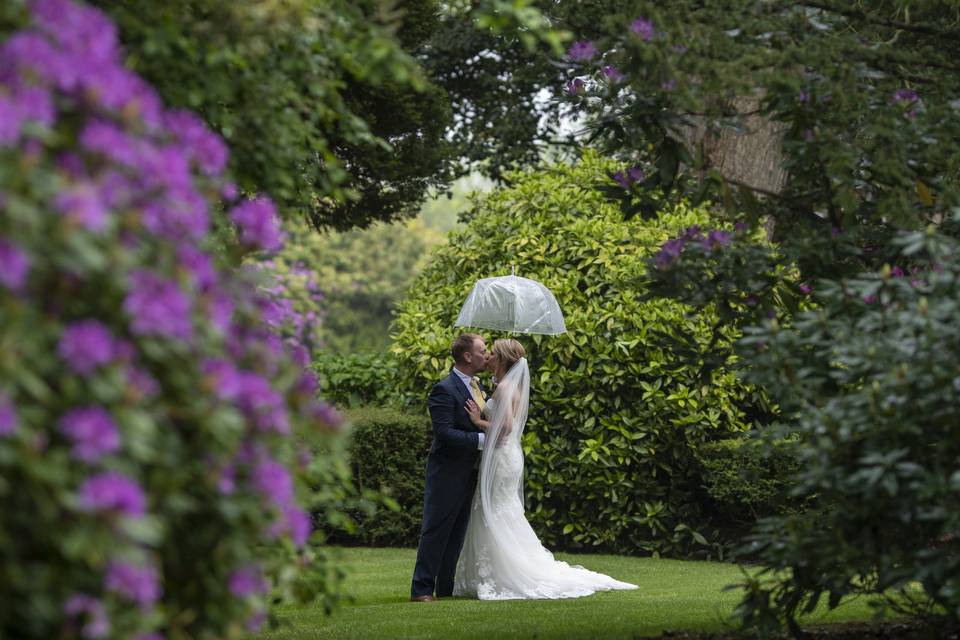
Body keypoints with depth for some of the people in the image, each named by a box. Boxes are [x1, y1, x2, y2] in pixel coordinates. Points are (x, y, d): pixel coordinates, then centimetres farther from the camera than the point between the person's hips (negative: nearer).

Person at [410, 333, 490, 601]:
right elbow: (445, 433, -24)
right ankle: (422, 589, -1)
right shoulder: (444, 390, -16)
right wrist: (482, 439, -24)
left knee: (457, 532, 12)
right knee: (436, 531, -5)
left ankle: (446, 586, 19)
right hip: (447, 473, -9)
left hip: (468, 474, 9)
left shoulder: (476, 385, 12)